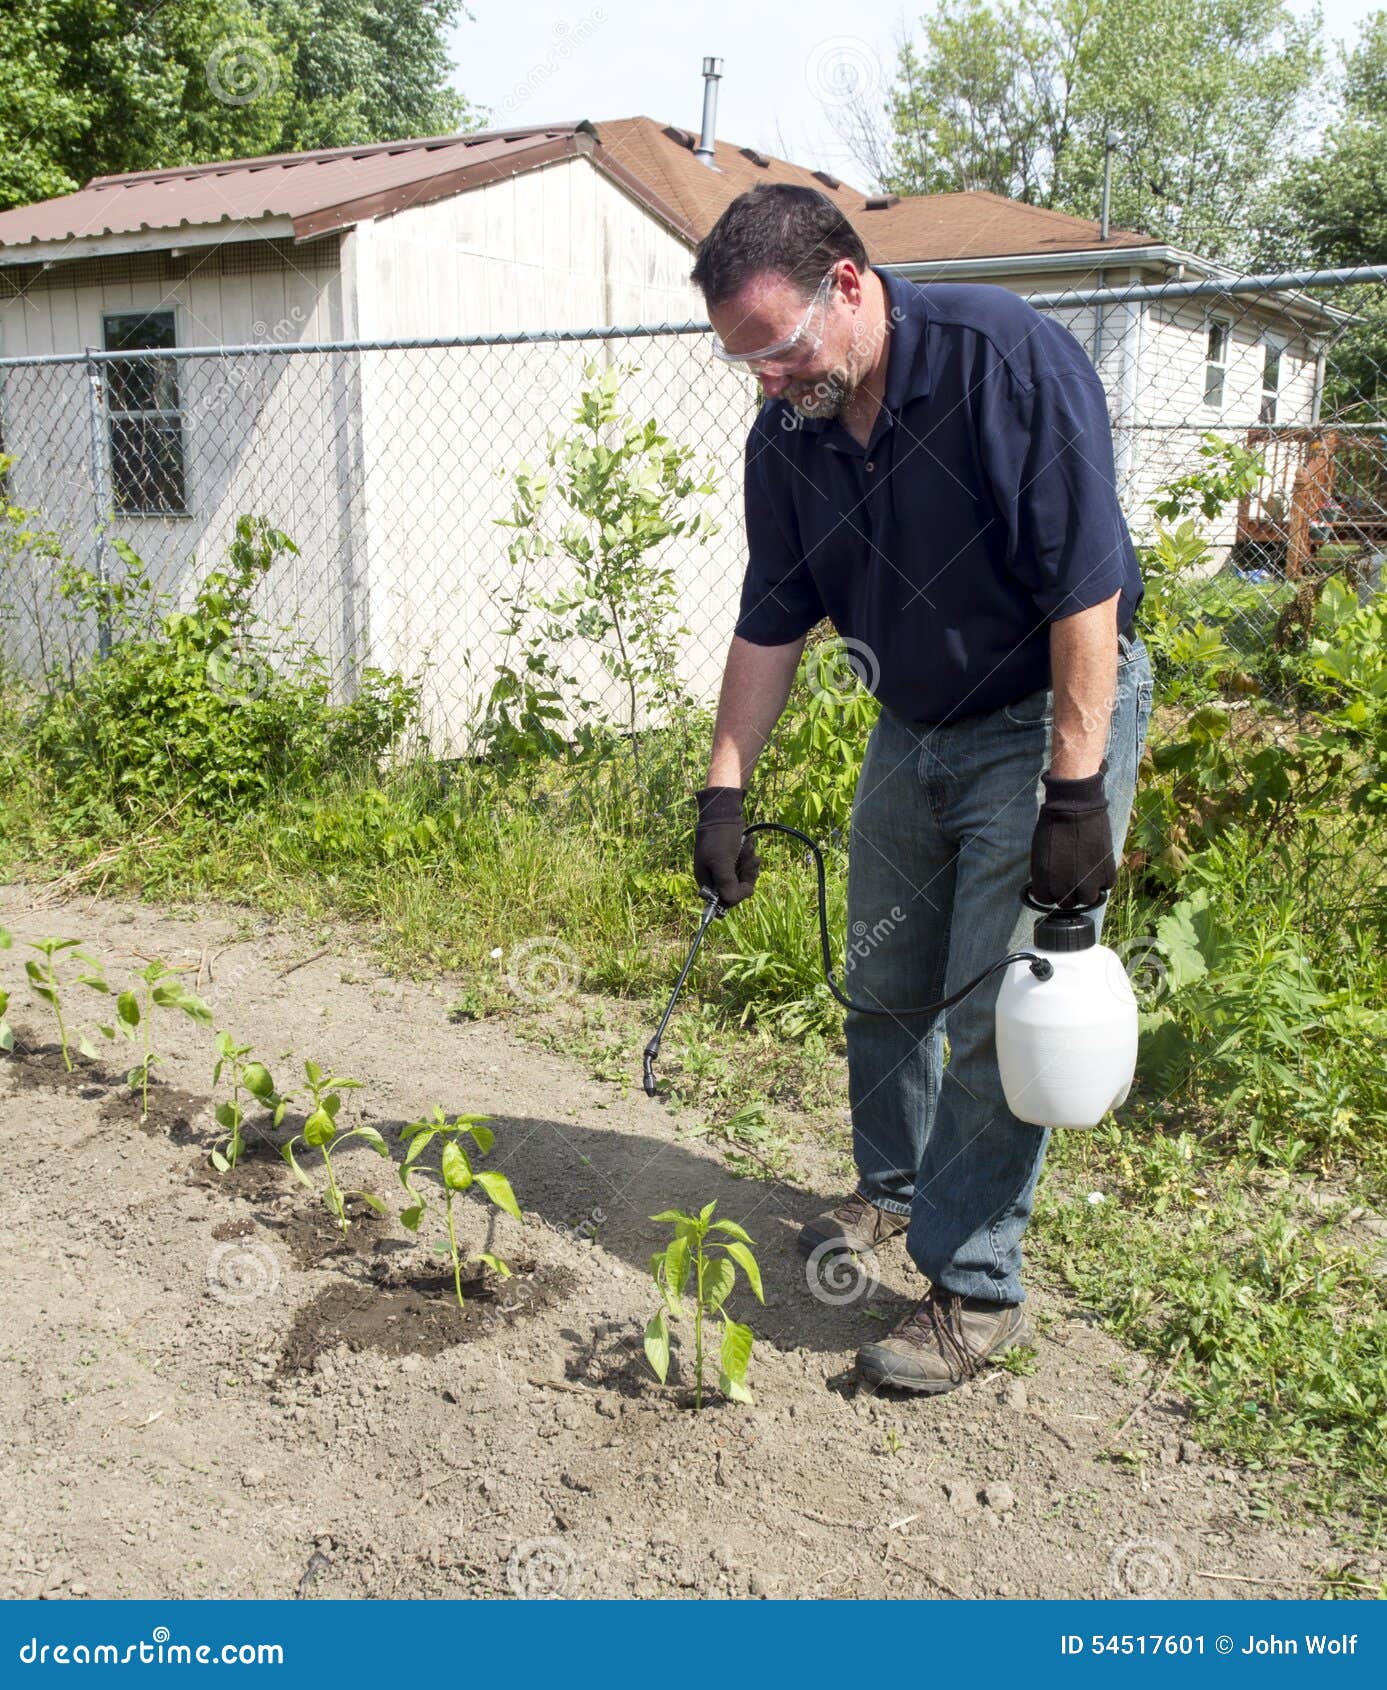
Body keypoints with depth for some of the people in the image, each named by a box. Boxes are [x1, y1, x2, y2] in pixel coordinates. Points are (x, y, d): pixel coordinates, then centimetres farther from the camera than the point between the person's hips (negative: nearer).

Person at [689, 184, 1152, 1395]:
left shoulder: (1006, 358, -23)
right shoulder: (788, 434, -4)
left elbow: (1087, 588, -24)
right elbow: (770, 626, 4)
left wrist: (1076, 795, -26)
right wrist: (724, 792, 1)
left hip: (1050, 714, -6)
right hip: (913, 726, 7)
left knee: (994, 1012, -8)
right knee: (883, 986, 14)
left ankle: (976, 1287, 6)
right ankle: (895, 1191, 37)